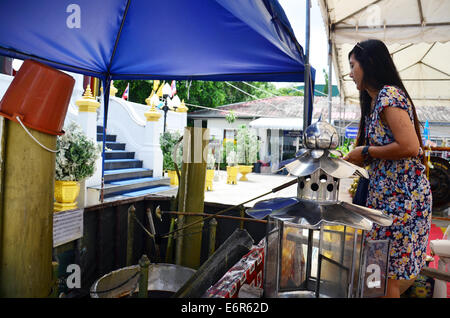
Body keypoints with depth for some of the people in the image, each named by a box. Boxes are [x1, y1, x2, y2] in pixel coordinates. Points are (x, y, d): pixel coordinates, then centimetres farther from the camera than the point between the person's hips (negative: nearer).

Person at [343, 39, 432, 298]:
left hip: (402, 196, -9)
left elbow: (409, 147, -23)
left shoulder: (389, 94, -13)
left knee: (387, 271, -2)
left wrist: (365, 151, -14)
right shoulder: (373, 101, 17)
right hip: (385, 195, 10)